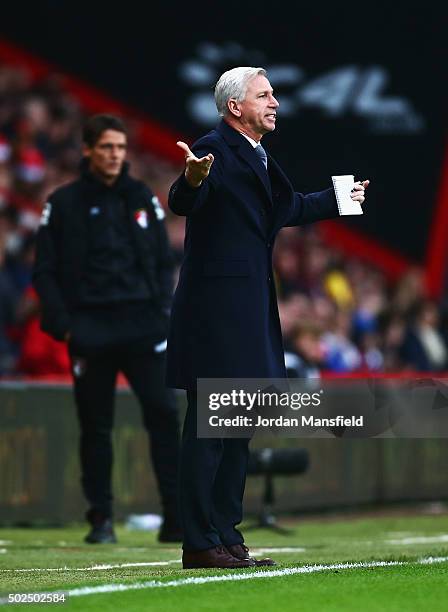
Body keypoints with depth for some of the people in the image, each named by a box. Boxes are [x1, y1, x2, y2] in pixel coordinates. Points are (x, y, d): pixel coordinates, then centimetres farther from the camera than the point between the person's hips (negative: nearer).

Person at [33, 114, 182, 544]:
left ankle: (177, 520, -8)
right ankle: (101, 519, 11)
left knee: (163, 414, -8)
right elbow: (45, 272, 4)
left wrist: (162, 311, 2)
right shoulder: (63, 204, 5)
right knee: (95, 425, 3)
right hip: (89, 328, -1)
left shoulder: (143, 199, 12)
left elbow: (164, 262, 16)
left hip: (142, 325, 1)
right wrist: (63, 325, -7)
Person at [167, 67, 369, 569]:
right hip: (216, 306, -10)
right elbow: (183, 203, -28)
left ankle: (227, 538, 19)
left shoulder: (256, 156, 16)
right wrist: (192, 180, -50)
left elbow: (288, 208, 33)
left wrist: (338, 201, 48)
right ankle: (199, 545, -7)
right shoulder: (215, 150, -12)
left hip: (250, 309, 10)